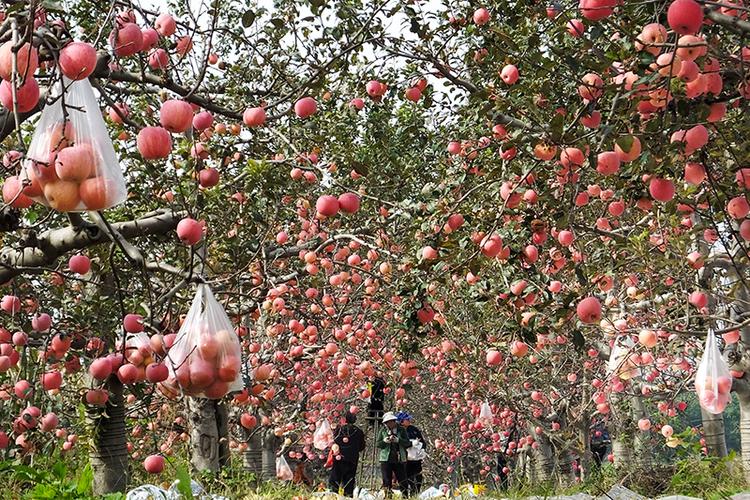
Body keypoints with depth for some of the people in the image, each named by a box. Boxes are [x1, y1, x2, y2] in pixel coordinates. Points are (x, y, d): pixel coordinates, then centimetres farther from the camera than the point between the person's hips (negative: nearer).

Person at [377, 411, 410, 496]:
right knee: (387, 482, 0)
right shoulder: (382, 430, 6)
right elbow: (377, 444, 5)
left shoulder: (401, 430, 3)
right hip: (386, 460, 1)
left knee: (403, 481, 1)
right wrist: (384, 441, -14)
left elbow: (407, 443, -2)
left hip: (399, 460, 0)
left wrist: (398, 440, -18)